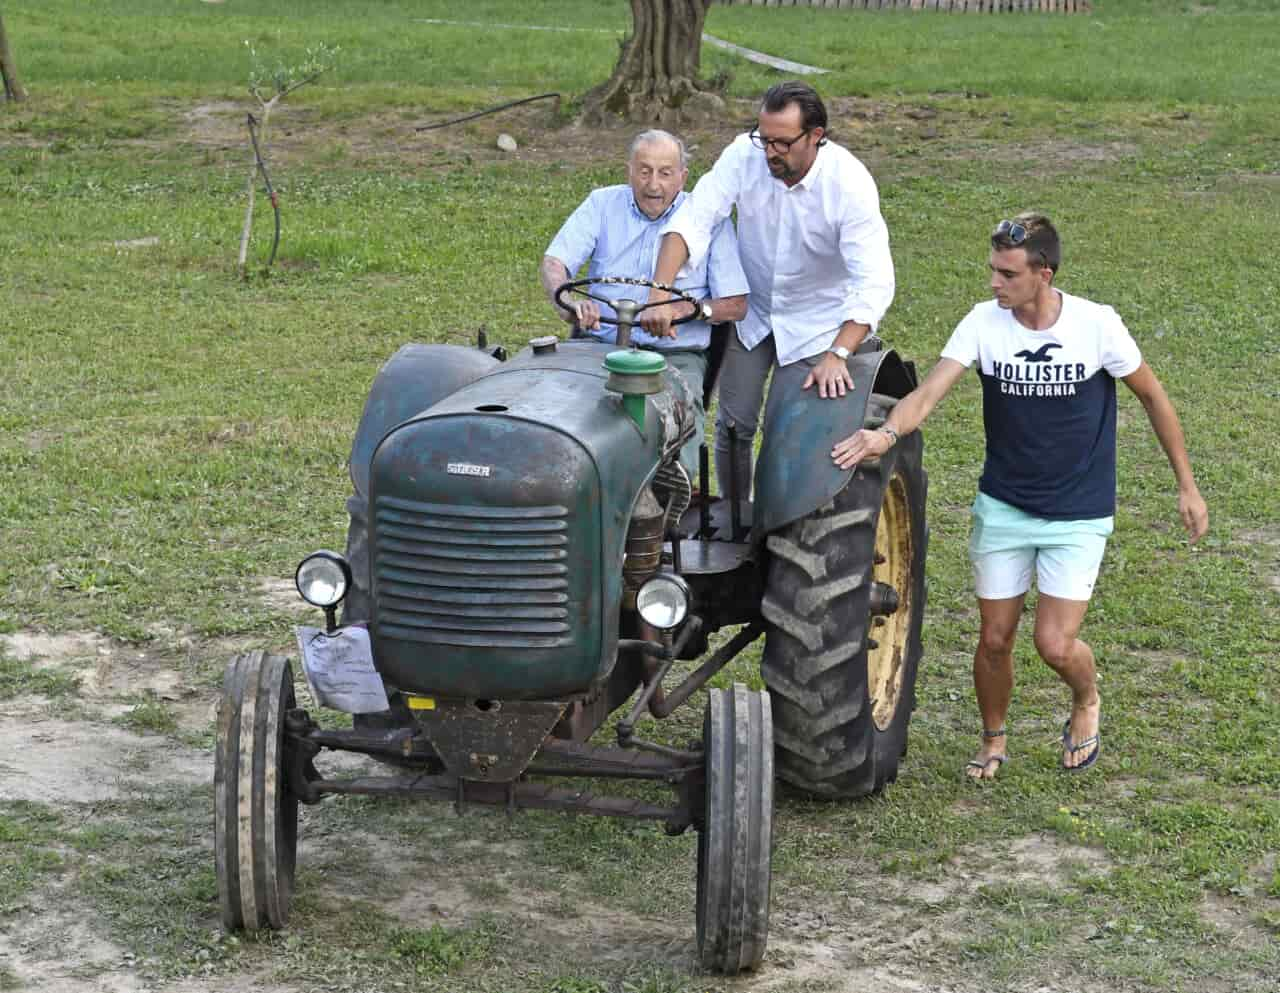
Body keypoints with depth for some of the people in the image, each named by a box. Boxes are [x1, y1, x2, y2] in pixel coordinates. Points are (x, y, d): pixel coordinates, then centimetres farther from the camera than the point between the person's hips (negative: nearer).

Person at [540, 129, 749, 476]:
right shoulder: (603, 205, 10)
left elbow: (736, 304, 4)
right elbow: (553, 263, -2)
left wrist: (694, 308, -18)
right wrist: (569, 303, -26)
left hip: (675, 355, -1)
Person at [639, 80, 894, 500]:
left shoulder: (850, 183, -28)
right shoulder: (745, 155, -20)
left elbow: (874, 282, -33)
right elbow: (692, 221, -25)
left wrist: (837, 355, -45)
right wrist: (660, 295, -39)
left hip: (816, 320, -3)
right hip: (752, 311, 3)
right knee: (734, 425, 4)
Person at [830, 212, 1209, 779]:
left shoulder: (1097, 326, -16)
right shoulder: (984, 323, -12)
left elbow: (1152, 396, -2)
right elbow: (928, 392, -23)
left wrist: (1186, 486, 2)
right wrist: (888, 432, -45)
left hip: (1078, 517, -2)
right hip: (1003, 508, 2)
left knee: (1055, 645, -11)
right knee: (995, 641, 9)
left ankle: (1087, 701, 24)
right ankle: (992, 741, 36)